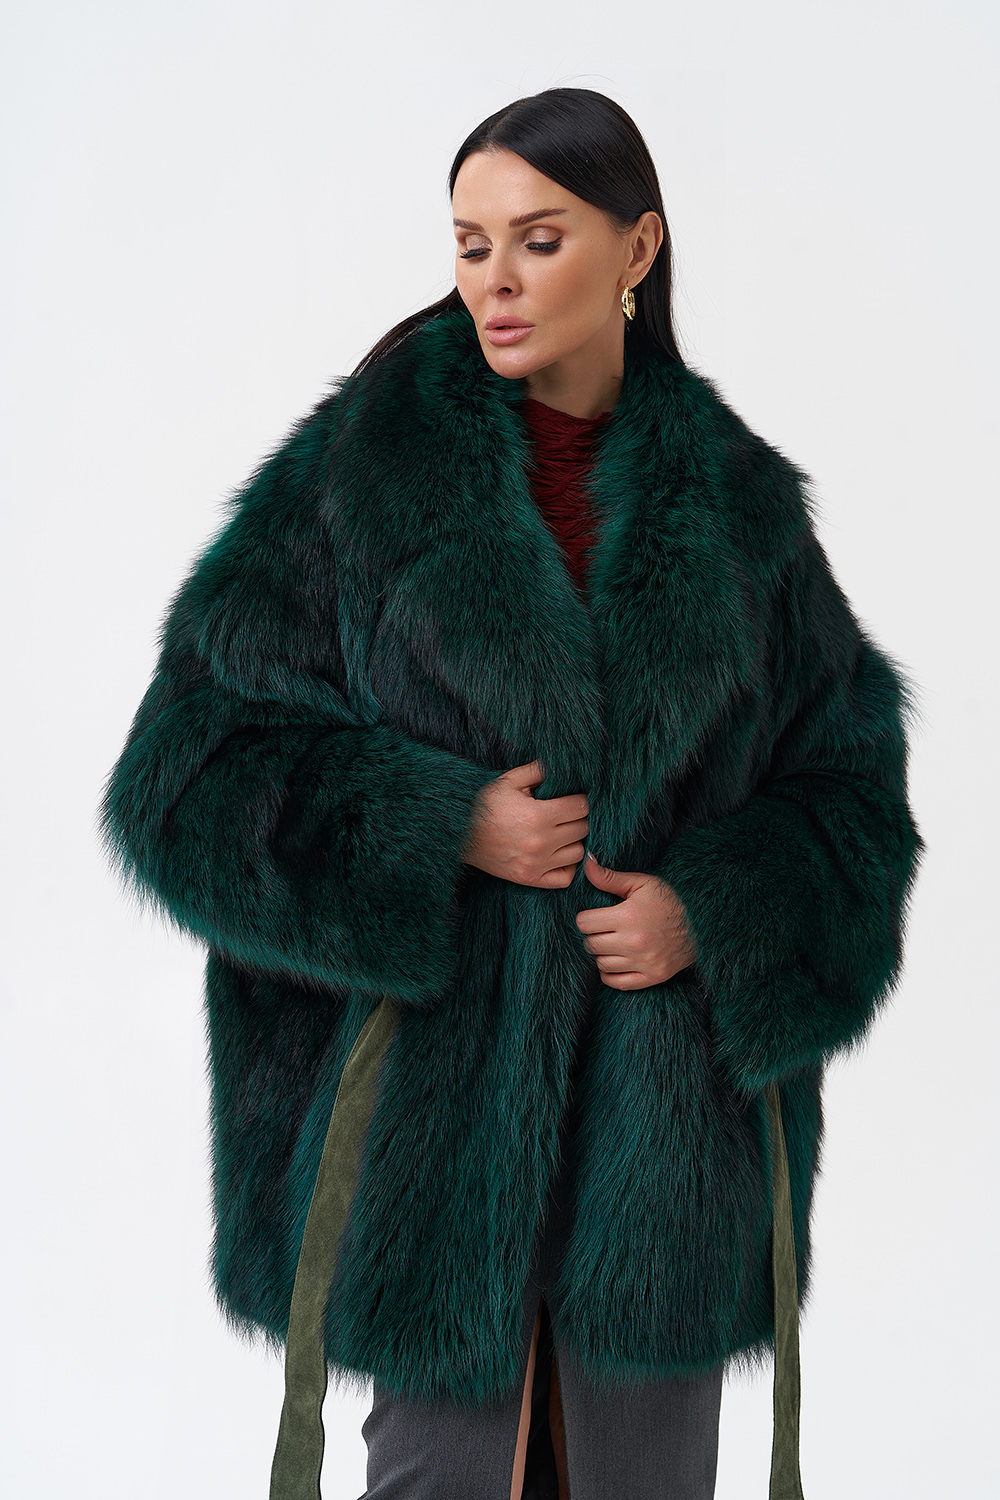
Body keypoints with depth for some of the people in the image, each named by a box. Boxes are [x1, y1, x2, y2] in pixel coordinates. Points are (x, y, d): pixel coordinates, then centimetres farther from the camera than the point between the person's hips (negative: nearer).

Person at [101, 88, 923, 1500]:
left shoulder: (733, 498, 4)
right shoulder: (363, 466, -2)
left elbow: (850, 783, 7)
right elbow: (193, 761, -4)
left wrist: (715, 912, -11)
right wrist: (441, 827, -15)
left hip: (674, 1103, 2)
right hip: (437, 1096, -2)